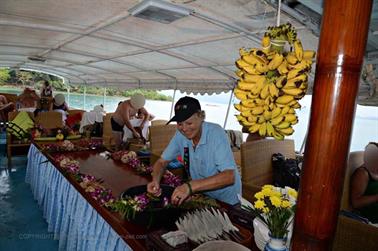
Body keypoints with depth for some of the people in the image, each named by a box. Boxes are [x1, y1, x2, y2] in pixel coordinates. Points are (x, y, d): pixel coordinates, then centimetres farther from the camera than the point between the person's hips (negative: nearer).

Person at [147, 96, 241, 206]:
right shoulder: (180, 134, -6)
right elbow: (162, 161, 3)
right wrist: (155, 180, -19)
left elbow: (229, 176, -31)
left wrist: (191, 186, -41)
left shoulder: (216, 133, -22)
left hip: (226, 201, -4)